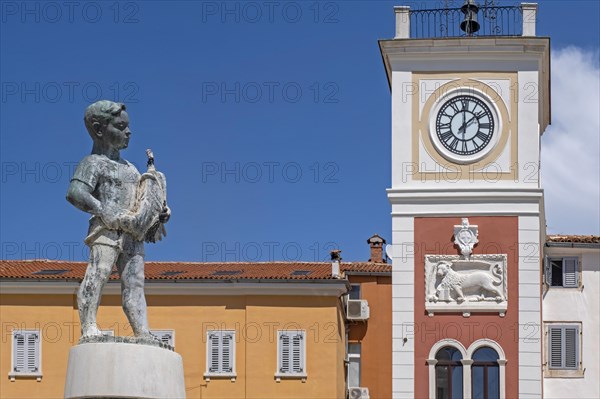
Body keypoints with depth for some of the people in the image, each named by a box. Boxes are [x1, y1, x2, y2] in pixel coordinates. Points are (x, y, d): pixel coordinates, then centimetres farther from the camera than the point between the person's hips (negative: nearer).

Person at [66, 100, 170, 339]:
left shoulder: (130, 168, 27)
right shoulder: (94, 163, 2)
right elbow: (75, 193, -13)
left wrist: (159, 214, 11)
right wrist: (104, 212, -22)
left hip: (133, 234, 7)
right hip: (106, 230, -7)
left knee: (134, 283, 0)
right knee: (97, 274, -18)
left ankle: (143, 333, -5)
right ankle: (88, 328, -19)